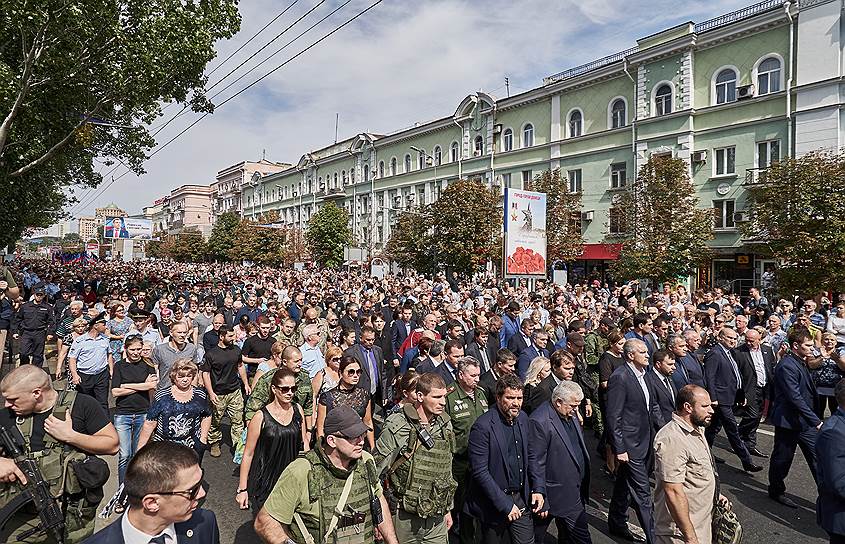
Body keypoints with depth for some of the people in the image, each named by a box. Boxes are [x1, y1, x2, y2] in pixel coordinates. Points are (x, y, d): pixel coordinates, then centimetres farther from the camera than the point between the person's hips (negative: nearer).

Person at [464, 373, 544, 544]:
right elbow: (480, 472, -21)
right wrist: (505, 504, -19)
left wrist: (536, 489, 3)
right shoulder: (483, 426, -21)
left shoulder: (523, 418, 1)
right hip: (493, 503, -5)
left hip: (521, 498, 5)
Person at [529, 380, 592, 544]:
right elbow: (536, 463, -21)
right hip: (556, 495, -8)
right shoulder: (539, 421, -24)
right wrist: (540, 498, -18)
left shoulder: (571, 414, 4)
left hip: (575, 492, 8)